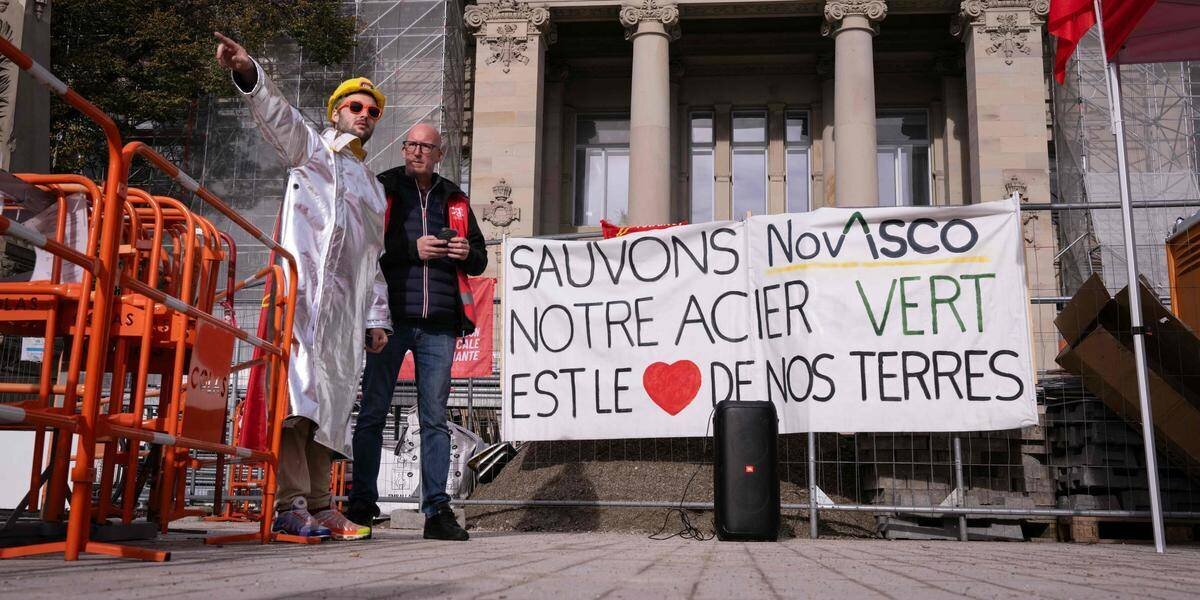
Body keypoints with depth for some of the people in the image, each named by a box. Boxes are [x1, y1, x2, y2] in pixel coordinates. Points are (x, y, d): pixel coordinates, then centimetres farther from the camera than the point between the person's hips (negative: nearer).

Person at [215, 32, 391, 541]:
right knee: (300, 390, -18)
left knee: (329, 403, 4)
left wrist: (377, 317, 19)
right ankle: (290, 504, -21)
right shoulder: (312, 148, 14)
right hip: (305, 289, -6)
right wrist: (249, 73, -27)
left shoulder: (372, 187, 31)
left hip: (346, 309, 7)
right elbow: (279, 117, -7)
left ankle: (319, 505, 6)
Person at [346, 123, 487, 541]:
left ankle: (436, 510, 5)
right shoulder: (382, 190, 9)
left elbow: (480, 260, 22)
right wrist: (413, 249, -12)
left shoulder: (455, 200, 18)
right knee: (373, 413, 0)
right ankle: (361, 504, 7)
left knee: (435, 418, 3)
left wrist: (467, 253, -1)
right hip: (390, 318, -2)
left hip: (439, 324, 3)